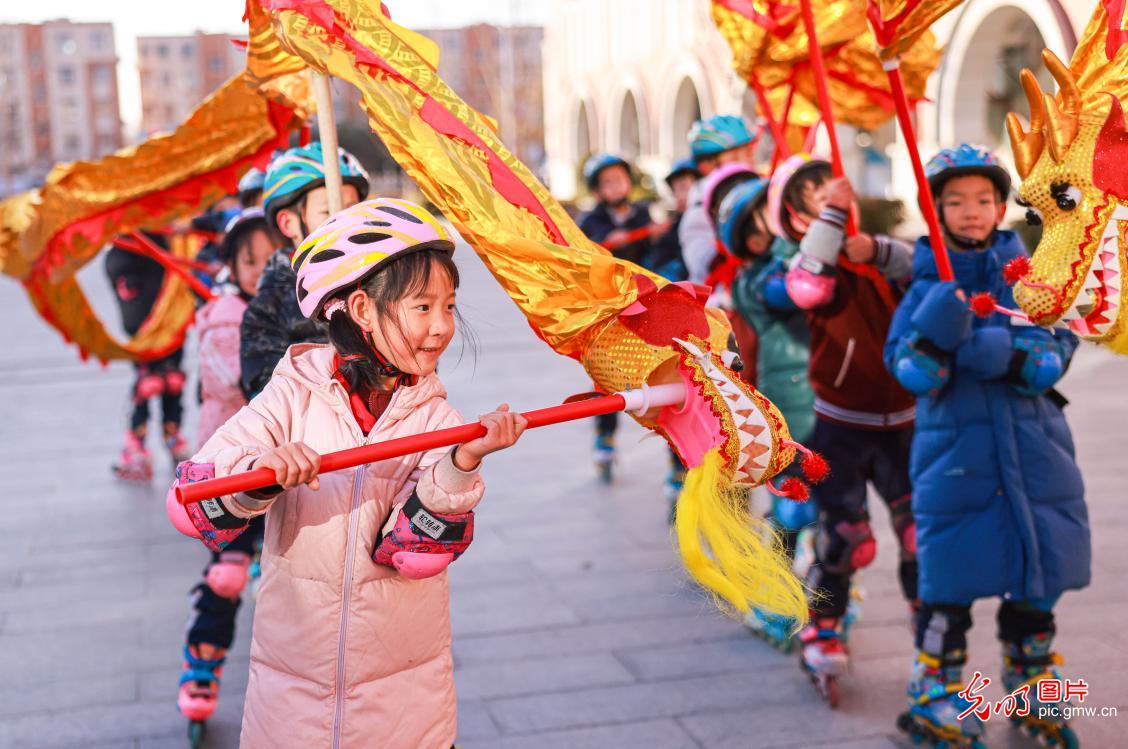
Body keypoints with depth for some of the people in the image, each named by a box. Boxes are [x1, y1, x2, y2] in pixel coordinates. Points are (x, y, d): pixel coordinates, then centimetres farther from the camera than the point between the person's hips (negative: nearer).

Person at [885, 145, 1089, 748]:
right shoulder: (928, 286, 0)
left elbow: (1058, 353, -5)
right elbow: (911, 373, -8)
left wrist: (1007, 355, -24)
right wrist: (935, 331, -27)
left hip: (1033, 444, 3)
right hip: (955, 447, -2)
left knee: (1037, 575, 12)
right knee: (951, 579, 0)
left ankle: (1032, 690, 33)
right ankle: (934, 697, 19)